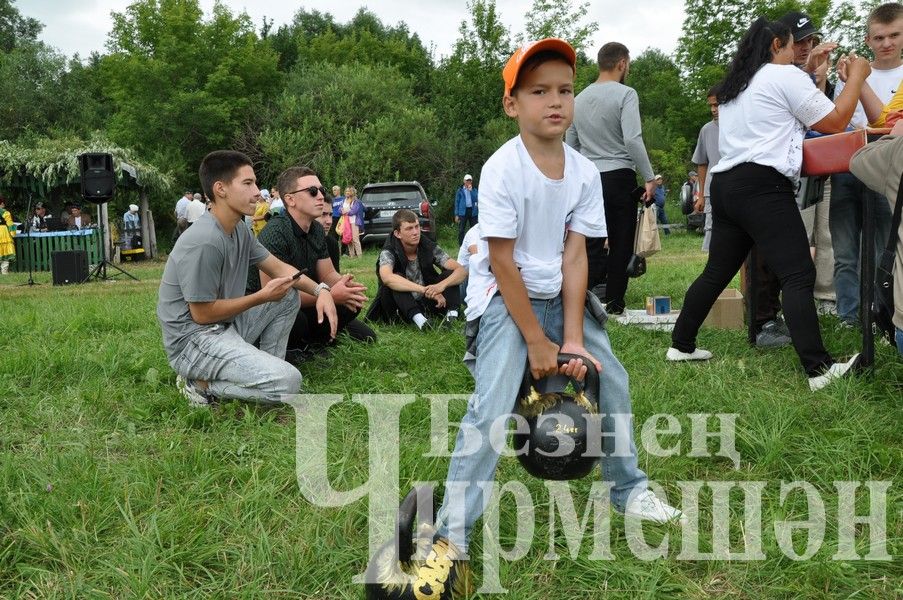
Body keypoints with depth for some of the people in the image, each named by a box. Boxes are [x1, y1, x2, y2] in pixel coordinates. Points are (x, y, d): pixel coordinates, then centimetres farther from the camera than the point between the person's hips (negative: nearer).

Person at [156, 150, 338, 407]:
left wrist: (320, 290, -3)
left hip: (226, 325, 9)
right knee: (287, 382, -21)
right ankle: (202, 385, -5)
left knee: (289, 297, 10)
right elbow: (202, 314, -20)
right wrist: (262, 297, -14)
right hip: (193, 340, -9)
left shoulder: (239, 231, 5)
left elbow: (278, 267, 14)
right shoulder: (203, 242, -24)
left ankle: (265, 370, 7)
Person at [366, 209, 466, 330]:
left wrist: (441, 285, -38)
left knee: (450, 274, -15)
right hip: (402, 306, -3)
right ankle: (416, 317, -42)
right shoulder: (389, 252, -17)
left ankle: (451, 312, -30)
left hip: (427, 302, 3)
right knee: (394, 281, -30)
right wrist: (424, 289, -48)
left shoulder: (429, 247, -9)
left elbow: (461, 271, -16)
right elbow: (387, 278, -40)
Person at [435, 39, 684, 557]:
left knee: (611, 380, 7)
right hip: (506, 297, -6)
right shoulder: (502, 170, -20)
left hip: (561, 295, 6)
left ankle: (630, 489, 29)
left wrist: (572, 339, -14)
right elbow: (503, 262, -19)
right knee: (493, 404, -18)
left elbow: (575, 256, -7)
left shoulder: (585, 173, -5)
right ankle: (453, 530, -8)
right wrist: (536, 341, -17)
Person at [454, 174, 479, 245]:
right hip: (463, 212, -2)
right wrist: (456, 214, -2)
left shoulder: (474, 190, 14)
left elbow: (476, 199, -2)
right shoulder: (460, 190, 8)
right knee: (461, 230, -3)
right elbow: (457, 202, 5)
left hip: (472, 212, 2)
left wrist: (471, 190, -8)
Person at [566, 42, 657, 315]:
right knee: (621, 244, 4)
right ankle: (614, 303, 7)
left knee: (591, 245, 6)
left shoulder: (580, 98, 12)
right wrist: (649, 177, -13)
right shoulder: (625, 94, -7)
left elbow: (571, 144, 15)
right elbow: (633, 140, -17)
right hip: (619, 177, -5)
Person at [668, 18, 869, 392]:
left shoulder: (734, 86, 24)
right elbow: (835, 122, 2)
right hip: (763, 186, -8)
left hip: (726, 184, 9)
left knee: (717, 272, 13)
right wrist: (857, 76, 13)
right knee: (798, 276, -10)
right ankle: (819, 369, -12)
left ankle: (681, 345, 17)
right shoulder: (785, 76, 0)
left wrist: (811, 85, 38)